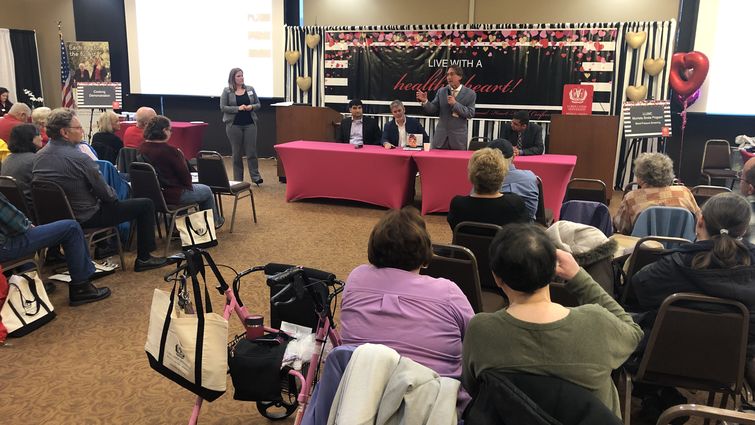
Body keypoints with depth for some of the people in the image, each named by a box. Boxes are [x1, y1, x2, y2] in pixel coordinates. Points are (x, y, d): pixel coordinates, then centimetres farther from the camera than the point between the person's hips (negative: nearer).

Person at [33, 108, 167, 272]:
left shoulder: (39, 156, 0)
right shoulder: (79, 158, -25)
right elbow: (105, 193, -16)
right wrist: (114, 197, 7)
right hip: (85, 218, -9)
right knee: (146, 204, 0)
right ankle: (143, 258, 6)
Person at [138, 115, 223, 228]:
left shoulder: (141, 149, -3)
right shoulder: (169, 151, -25)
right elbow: (185, 176, -18)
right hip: (172, 195, -8)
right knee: (207, 191, 17)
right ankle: (214, 221, 37)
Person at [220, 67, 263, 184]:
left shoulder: (250, 89, 9)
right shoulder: (227, 91, 0)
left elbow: (258, 104, 12)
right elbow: (223, 107, -5)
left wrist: (251, 107, -9)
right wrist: (238, 108, -16)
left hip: (250, 124, 2)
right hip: (234, 125, -2)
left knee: (251, 151, -2)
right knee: (237, 153, 5)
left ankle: (255, 177, 2)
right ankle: (238, 180, 13)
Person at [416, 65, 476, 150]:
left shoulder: (470, 94, -1)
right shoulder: (441, 91, 8)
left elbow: (471, 114, -8)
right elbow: (433, 109, 4)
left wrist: (455, 104, -17)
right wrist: (424, 101, -16)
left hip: (458, 137, -2)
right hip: (441, 136, 2)